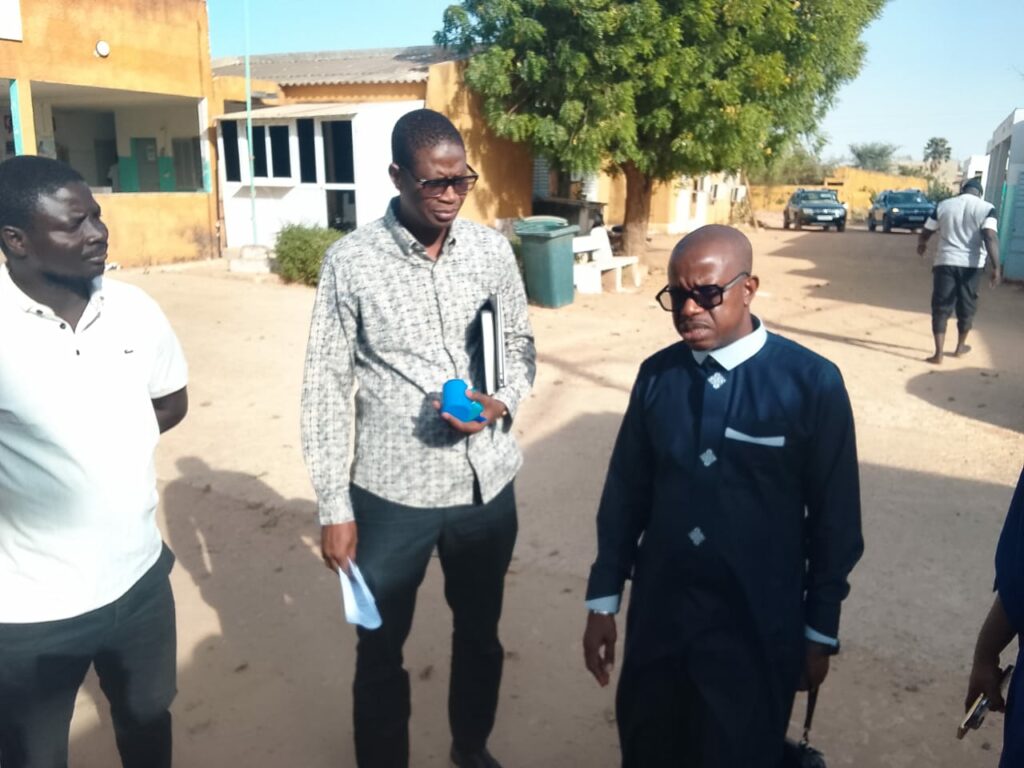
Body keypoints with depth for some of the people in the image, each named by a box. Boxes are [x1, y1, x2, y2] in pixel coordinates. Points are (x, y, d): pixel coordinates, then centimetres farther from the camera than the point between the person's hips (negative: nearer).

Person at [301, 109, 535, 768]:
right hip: (392, 492, -3)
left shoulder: (492, 250, -2)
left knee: (481, 634, 23)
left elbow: (521, 347, 9)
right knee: (381, 648, 15)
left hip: (487, 484, 3)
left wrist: (501, 403, -14)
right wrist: (334, 507, -7)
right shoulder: (352, 261, -10)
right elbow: (327, 387, -7)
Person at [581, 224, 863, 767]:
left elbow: (834, 516, -6)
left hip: (757, 627, -3)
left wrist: (820, 631, 0)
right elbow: (625, 492, 3)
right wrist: (603, 600, 6)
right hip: (657, 615, 4)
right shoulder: (656, 375, -3)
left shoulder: (812, 383, -13)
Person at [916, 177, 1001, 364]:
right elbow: (990, 238, -16)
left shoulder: (943, 205, 4)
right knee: (966, 307, 17)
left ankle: (938, 354, -5)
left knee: (941, 308, 2)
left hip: (945, 262, 0)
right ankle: (960, 347, 33)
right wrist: (996, 267, -17)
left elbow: (925, 233, 11)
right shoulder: (986, 208, -3)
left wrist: (921, 245, 34)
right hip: (971, 265, 0)